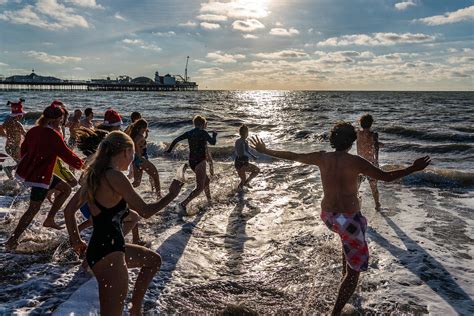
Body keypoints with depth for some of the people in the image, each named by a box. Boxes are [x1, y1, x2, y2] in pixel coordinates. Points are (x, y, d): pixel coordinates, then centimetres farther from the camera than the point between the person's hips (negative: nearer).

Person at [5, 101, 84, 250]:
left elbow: (24, 148, 15)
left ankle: (49, 220, 23)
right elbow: (67, 155, -14)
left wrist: (28, 163, 30)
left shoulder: (33, 131, 4)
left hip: (26, 170, 9)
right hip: (40, 176, -9)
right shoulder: (54, 136, -19)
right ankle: (12, 240, 7)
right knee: (33, 209, 3)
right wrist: (80, 164, 1)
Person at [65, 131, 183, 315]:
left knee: (153, 260, 28)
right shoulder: (115, 177, -18)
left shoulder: (95, 175, 8)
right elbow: (145, 212, -15)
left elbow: (69, 211, 15)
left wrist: (76, 241, 22)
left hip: (104, 247, 10)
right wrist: (172, 195, -1)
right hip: (108, 253, -10)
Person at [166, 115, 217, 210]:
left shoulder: (189, 133, 7)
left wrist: (169, 149, 13)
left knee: (207, 180, 26)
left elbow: (176, 140, 3)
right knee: (199, 188, -7)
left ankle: (209, 200, 38)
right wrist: (214, 135, 17)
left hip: (192, 162, 8)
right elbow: (213, 142, -2)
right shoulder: (203, 133, -10)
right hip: (200, 162, -8)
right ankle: (184, 204, -19)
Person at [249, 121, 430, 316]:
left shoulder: (321, 158, -2)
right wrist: (414, 168, 0)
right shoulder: (355, 162, -15)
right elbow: (387, 177, -11)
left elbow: (291, 156, 7)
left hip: (327, 216, 6)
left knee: (347, 237, 40)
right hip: (348, 219, -6)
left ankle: (344, 274, 49)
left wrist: (265, 151, 19)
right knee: (354, 271, 8)